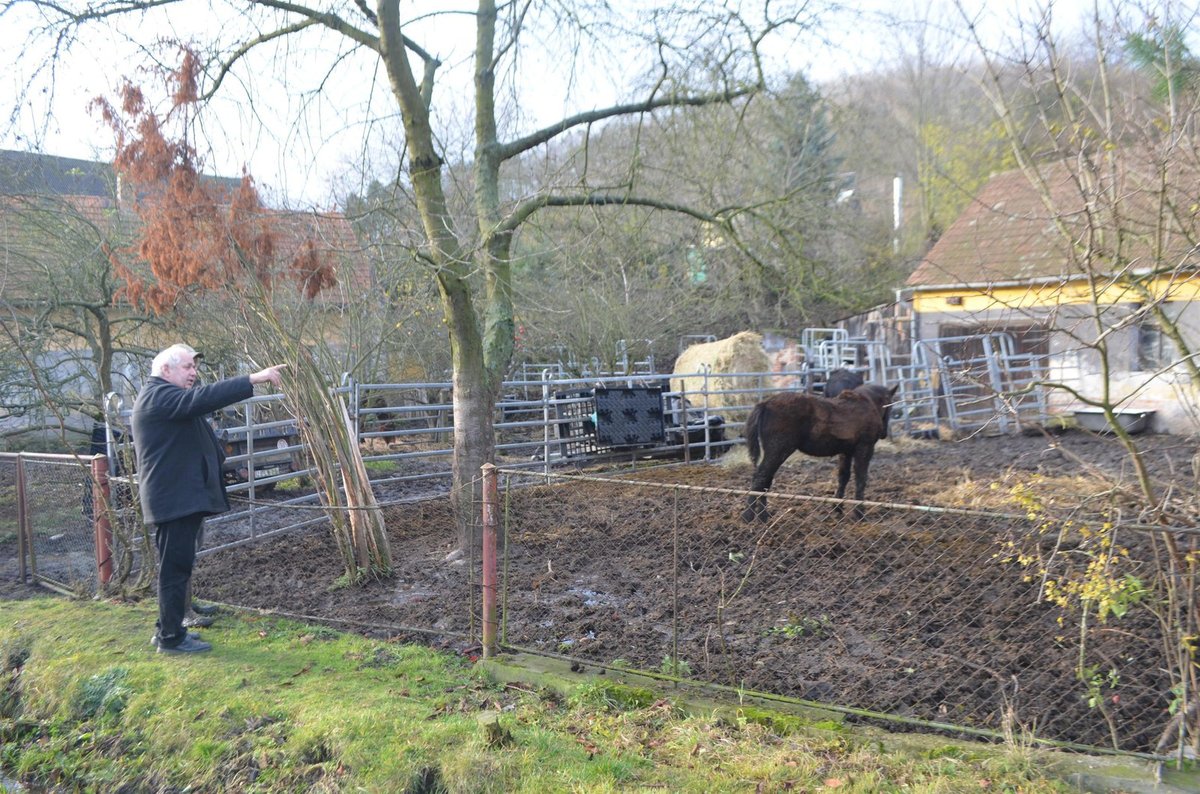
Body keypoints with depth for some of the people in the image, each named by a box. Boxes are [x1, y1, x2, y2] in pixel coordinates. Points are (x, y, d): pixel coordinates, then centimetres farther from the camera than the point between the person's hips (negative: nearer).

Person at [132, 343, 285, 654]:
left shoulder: (162, 396, 20)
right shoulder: (159, 395, -15)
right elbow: (202, 398, -29)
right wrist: (253, 379, -33)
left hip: (177, 497, 11)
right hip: (175, 498, -11)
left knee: (175, 567, 17)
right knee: (176, 567, -4)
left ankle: (168, 630, 27)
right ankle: (171, 638, 4)